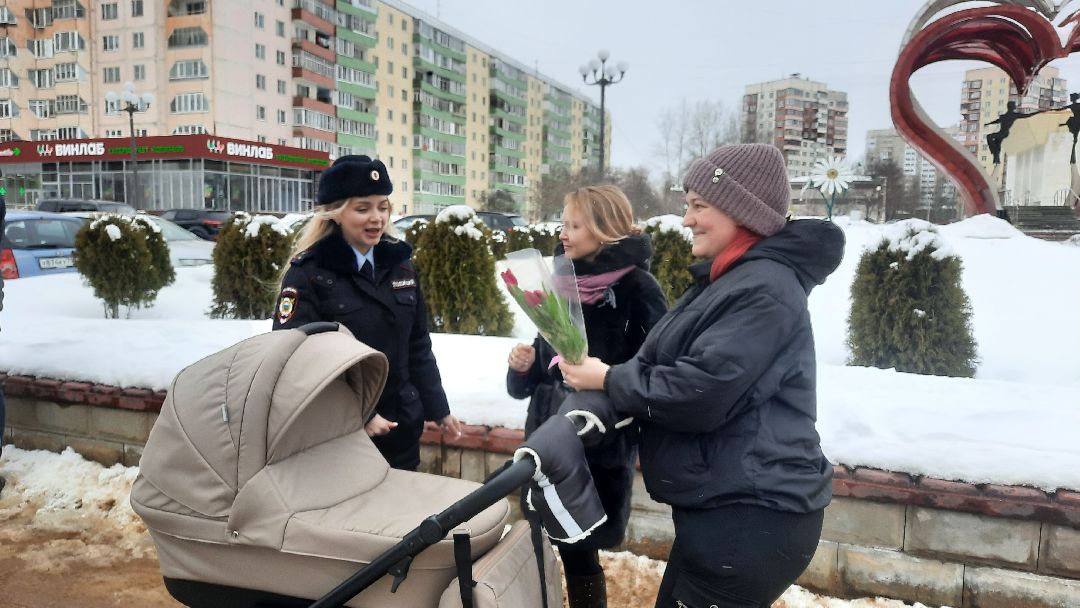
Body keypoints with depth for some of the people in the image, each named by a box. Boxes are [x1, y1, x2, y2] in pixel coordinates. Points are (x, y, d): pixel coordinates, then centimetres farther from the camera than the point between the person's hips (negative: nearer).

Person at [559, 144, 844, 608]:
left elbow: (700, 391, -26)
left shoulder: (764, 289, -19)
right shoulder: (730, 279, 14)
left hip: (750, 517, -10)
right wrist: (610, 376, -2)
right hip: (726, 507, 10)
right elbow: (673, 367, 15)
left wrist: (609, 380, -13)